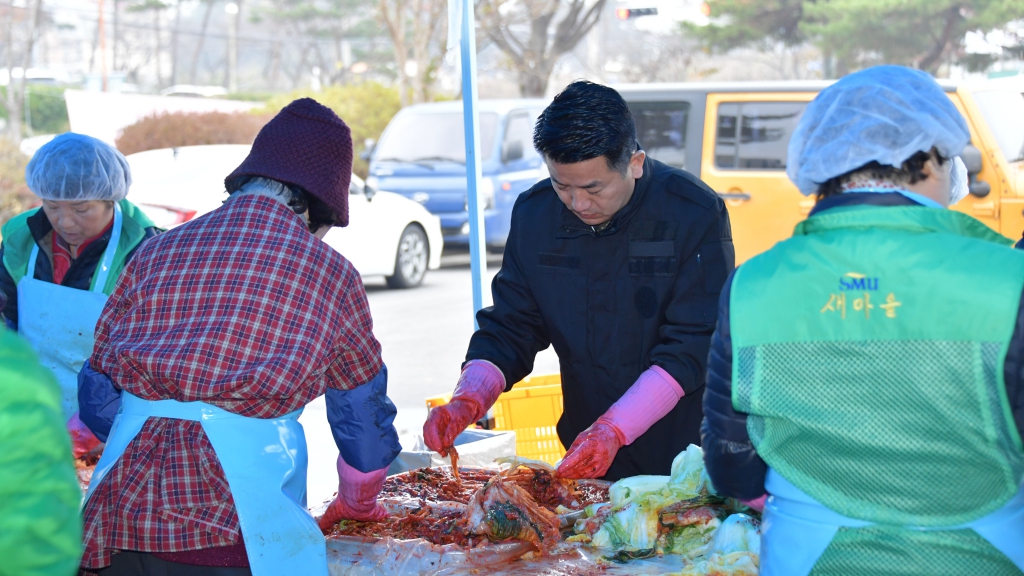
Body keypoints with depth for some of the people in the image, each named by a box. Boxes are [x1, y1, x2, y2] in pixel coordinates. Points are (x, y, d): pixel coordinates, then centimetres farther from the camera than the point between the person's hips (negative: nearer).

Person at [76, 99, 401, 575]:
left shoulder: (155, 252, 14)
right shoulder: (328, 271, 7)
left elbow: (98, 399, 17)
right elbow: (363, 411, 19)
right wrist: (359, 504, 37)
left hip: (120, 516, 4)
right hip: (231, 534, -3)